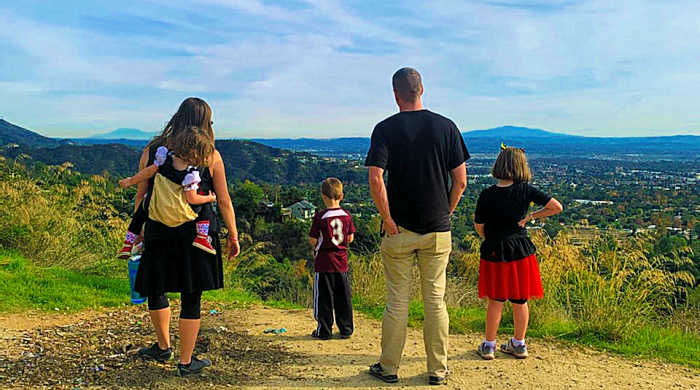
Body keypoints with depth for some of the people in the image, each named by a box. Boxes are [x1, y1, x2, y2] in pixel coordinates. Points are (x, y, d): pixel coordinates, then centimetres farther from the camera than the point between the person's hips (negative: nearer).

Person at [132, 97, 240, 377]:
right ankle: (186, 362, 17)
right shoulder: (210, 156, -3)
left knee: (155, 290, 21)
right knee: (191, 298, 7)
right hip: (196, 233, -2)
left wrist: (139, 229, 17)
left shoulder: (152, 151, 3)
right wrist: (233, 236, 9)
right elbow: (224, 201, -1)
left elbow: (140, 194, 6)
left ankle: (163, 347, 37)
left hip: (159, 231, 2)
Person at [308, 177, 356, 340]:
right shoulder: (347, 215, 0)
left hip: (323, 263, -3)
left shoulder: (320, 217, -11)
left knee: (323, 298, 5)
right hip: (342, 262, 4)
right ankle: (346, 329, 18)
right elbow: (350, 238, 7)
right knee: (343, 298, 11)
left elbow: (312, 240, -9)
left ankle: (324, 331, 10)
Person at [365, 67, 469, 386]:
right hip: (438, 231, 2)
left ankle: (389, 368, 19)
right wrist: (445, 214, 10)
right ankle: (438, 370, 19)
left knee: (397, 301, 8)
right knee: (435, 300, 10)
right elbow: (460, 181, -1)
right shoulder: (446, 127, 0)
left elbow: (375, 180, -17)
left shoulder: (385, 129, -6)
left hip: (399, 231, -1)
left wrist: (388, 220, -8)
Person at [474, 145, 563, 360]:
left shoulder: (487, 195, -12)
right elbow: (557, 207, -6)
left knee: (495, 301, 12)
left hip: (494, 253, -1)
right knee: (520, 301, 14)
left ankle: (489, 345, 20)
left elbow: (478, 226, -4)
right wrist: (531, 217, 3)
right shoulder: (526, 190, -8)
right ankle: (519, 344, 27)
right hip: (521, 252, 1)